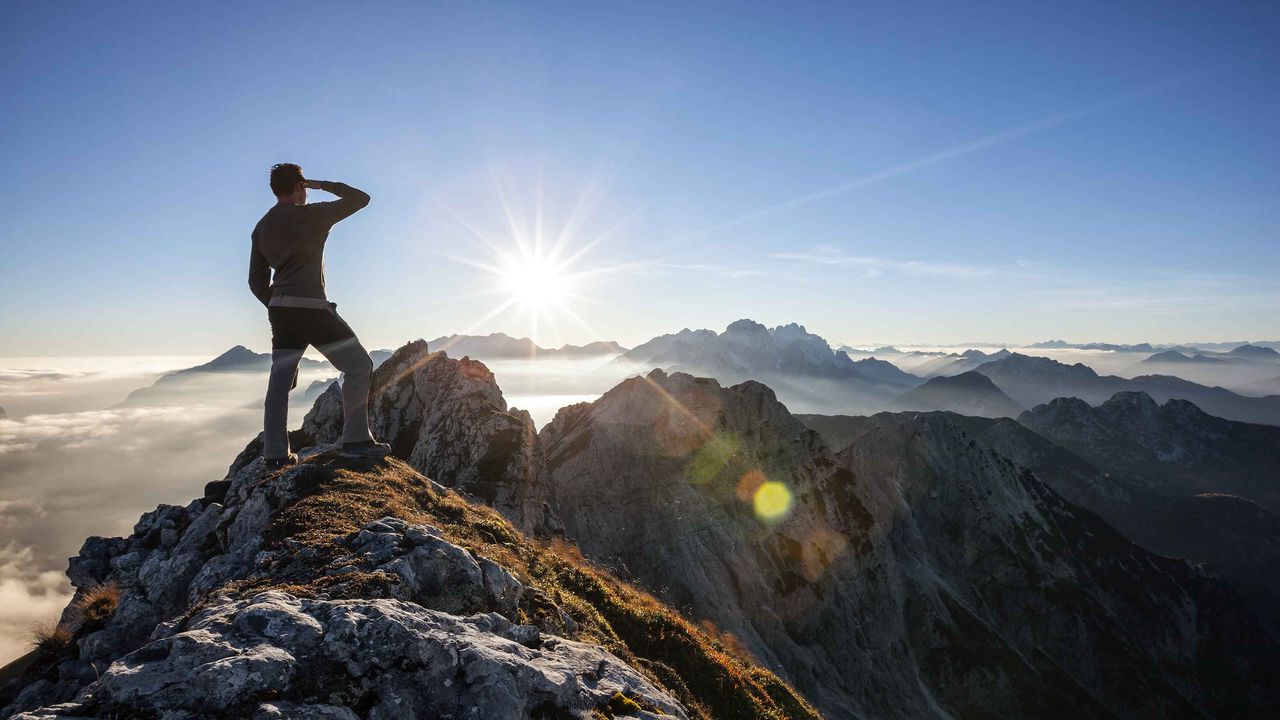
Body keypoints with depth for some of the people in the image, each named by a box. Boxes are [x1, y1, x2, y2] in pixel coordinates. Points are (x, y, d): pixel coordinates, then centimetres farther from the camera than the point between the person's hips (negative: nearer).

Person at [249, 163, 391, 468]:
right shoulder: (311, 215, -5)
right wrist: (323, 185, 12)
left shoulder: (261, 228, 16)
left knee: (280, 380, 10)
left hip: (279, 311, 8)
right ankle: (356, 439, -7)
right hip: (311, 307, -8)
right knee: (358, 364, -1)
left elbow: (257, 280, 17)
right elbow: (360, 198, 3)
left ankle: (275, 453, 13)